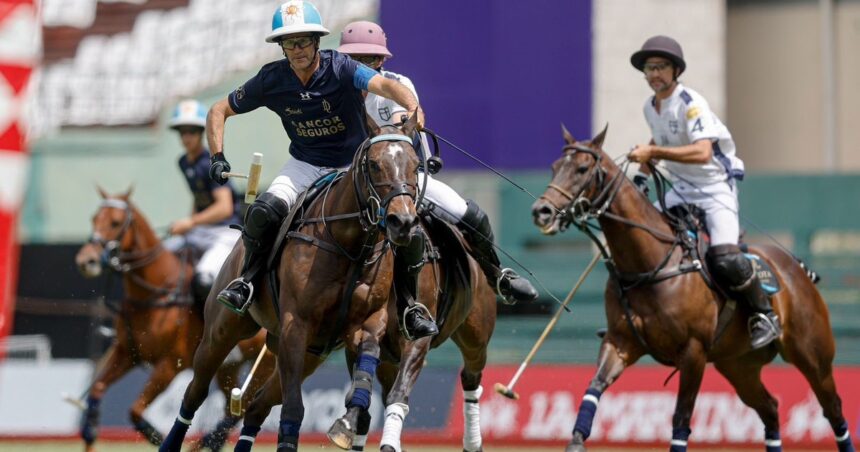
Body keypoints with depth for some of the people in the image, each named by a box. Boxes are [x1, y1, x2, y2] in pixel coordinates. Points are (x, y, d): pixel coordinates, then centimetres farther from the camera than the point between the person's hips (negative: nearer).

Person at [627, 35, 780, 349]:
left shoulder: (691, 103, -19)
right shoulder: (650, 107, 6)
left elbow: (702, 152, -34)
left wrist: (654, 152, -36)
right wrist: (646, 155, 12)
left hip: (715, 186, -8)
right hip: (680, 190, 8)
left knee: (724, 257, -26)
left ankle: (765, 316, -8)